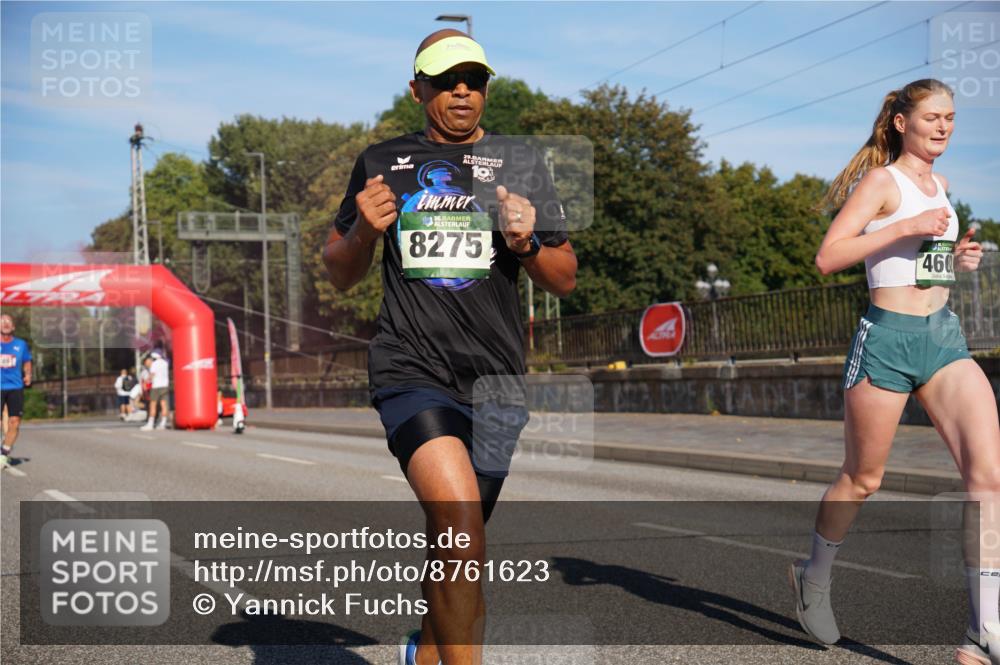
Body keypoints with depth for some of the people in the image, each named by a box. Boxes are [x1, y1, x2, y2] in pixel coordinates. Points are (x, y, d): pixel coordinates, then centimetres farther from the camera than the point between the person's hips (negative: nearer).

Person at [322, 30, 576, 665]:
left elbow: (566, 279, 10)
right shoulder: (382, 162, 9)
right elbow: (341, 273, 17)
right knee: (461, 522, -24)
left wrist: (526, 243, -10)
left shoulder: (520, 162, 9)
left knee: (456, 541, 12)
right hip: (411, 372, -2)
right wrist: (363, 231, -4)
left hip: (495, 380, 2)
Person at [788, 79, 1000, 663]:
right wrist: (907, 227, -20)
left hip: (944, 337, 6)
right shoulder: (882, 181, -6)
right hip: (889, 337, -6)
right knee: (863, 479, 7)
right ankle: (814, 577, 35)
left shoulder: (940, 186, 17)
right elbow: (828, 257, -15)